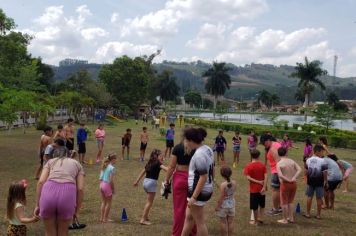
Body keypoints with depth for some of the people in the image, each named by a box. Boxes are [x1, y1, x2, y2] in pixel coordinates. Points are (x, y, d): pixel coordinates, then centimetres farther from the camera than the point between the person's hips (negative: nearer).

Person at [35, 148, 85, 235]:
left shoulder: (51, 161, 28)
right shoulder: (77, 164, 27)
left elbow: (41, 182, 11)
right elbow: (80, 189, 13)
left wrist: (37, 205, 14)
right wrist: (76, 210, 20)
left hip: (49, 191, 0)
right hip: (68, 193, 0)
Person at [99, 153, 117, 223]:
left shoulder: (104, 166, 8)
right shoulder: (112, 168, -15)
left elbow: (100, 178, 9)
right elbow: (111, 180, -17)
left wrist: (102, 184, 17)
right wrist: (113, 189, -7)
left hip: (102, 184, 8)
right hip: (107, 185, -7)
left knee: (103, 202, 18)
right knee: (108, 203, 8)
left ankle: (101, 218, 23)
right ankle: (105, 218, 13)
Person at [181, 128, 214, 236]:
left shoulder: (199, 154, -24)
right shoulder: (208, 149, 5)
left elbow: (203, 177, -25)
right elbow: (211, 171, 13)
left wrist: (194, 197, -22)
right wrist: (210, 184, 24)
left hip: (199, 192, -9)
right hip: (206, 190, 9)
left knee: (199, 222, 7)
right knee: (188, 217, 22)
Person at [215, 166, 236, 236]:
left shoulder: (223, 185, -23)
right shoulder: (234, 183, -8)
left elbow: (221, 197, -18)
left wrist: (217, 206, -8)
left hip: (224, 205, -5)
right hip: (231, 204, 5)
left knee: (223, 222, 9)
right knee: (230, 222, 14)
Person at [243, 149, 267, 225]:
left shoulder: (248, 166, -10)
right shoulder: (262, 165, -3)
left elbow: (248, 178, -17)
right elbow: (265, 177, -10)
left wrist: (258, 182, -14)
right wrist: (264, 187, -12)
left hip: (254, 189, -3)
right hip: (262, 188, 3)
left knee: (254, 206, 8)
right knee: (262, 205, 20)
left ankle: (255, 221, 17)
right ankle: (261, 219, 27)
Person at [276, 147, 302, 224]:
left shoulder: (279, 164, -13)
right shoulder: (292, 161, 0)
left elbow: (280, 175, -26)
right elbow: (299, 169, -10)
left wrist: (288, 180, -14)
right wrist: (293, 178, -15)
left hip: (285, 184, -5)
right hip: (293, 184, 5)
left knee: (284, 202, 9)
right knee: (290, 201, 21)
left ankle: (285, 219, 17)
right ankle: (291, 218, 27)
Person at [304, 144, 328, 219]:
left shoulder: (308, 160, 2)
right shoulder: (322, 161, -14)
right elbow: (324, 172, -13)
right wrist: (326, 181, -2)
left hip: (310, 181, 4)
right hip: (319, 182, -4)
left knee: (309, 197, 12)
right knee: (319, 198, 6)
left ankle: (308, 213, 17)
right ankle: (318, 215, 14)